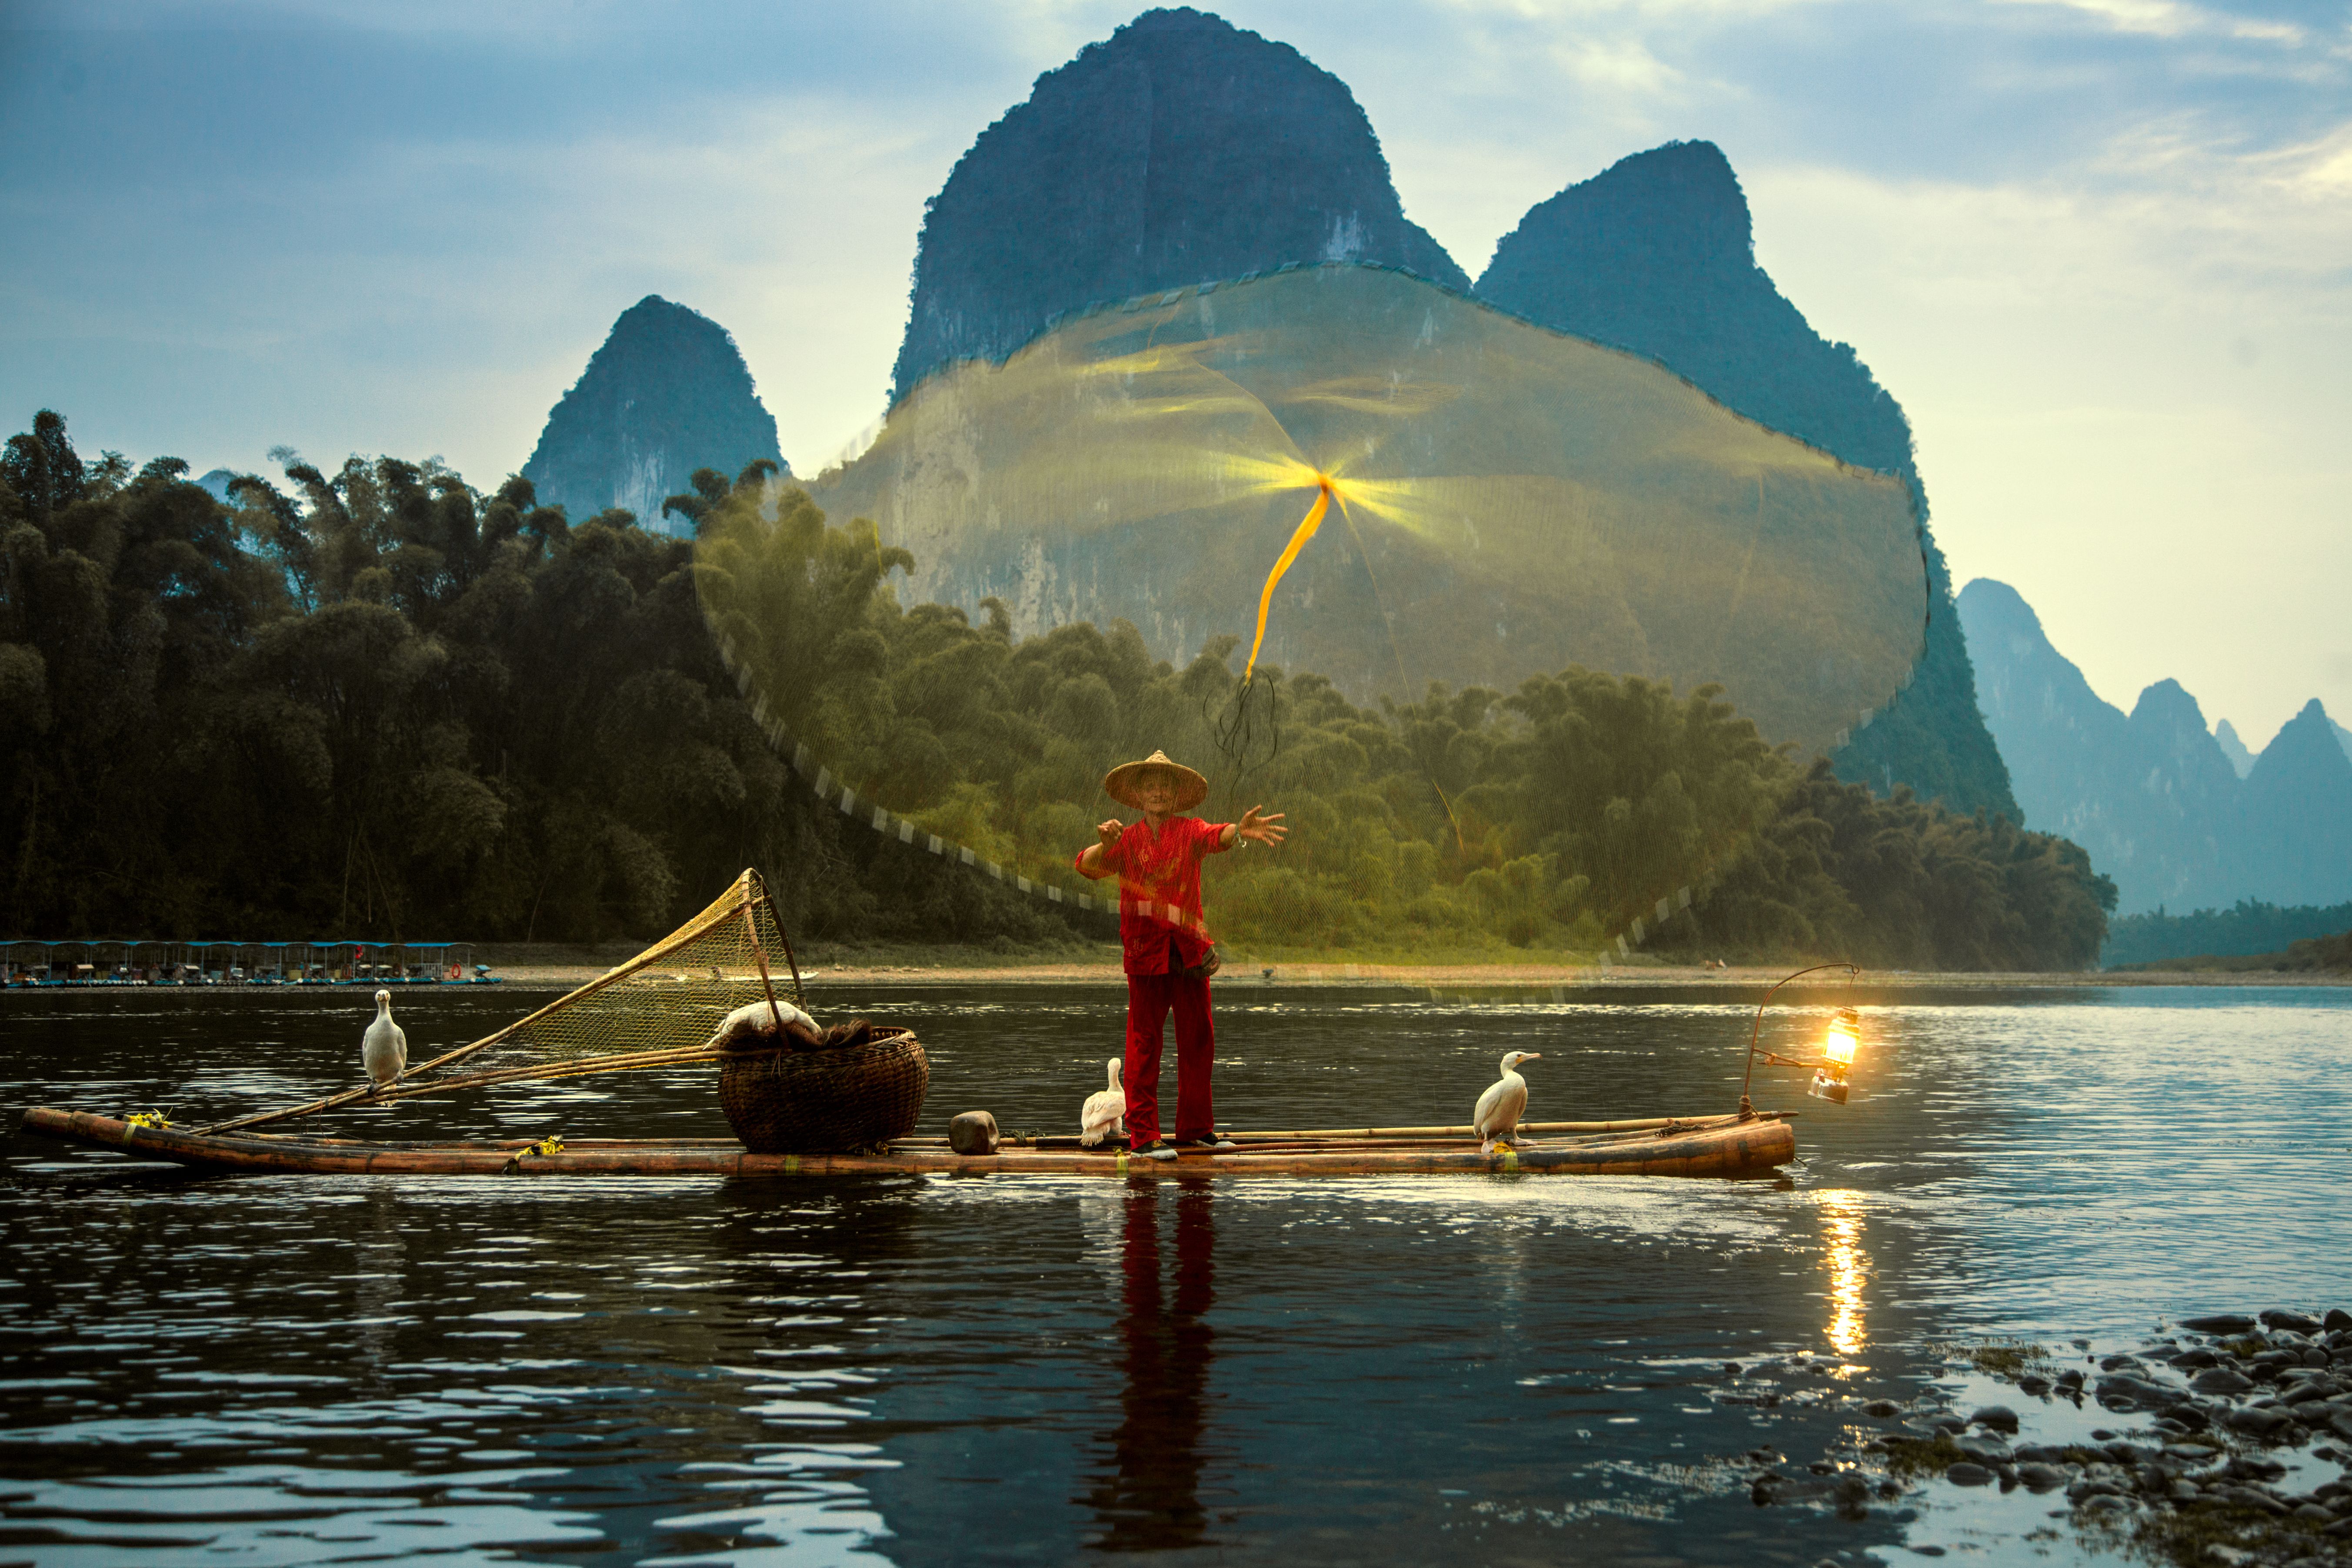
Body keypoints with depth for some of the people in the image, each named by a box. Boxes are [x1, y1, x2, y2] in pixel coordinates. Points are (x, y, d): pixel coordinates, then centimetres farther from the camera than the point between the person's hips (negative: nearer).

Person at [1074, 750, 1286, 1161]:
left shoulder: (1189, 831, 6)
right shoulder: (1126, 840, 6)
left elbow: (1214, 836, -16)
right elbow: (1087, 866, -7)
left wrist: (1239, 830, -39)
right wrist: (1105, 845, -29)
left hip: (1189, 949, 2)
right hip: (1145, 951, -2)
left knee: (1197, 1038, 8)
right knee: (1145, 1040, -4)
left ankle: (1195, 1127, 20)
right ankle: (1143, 1135, -2)